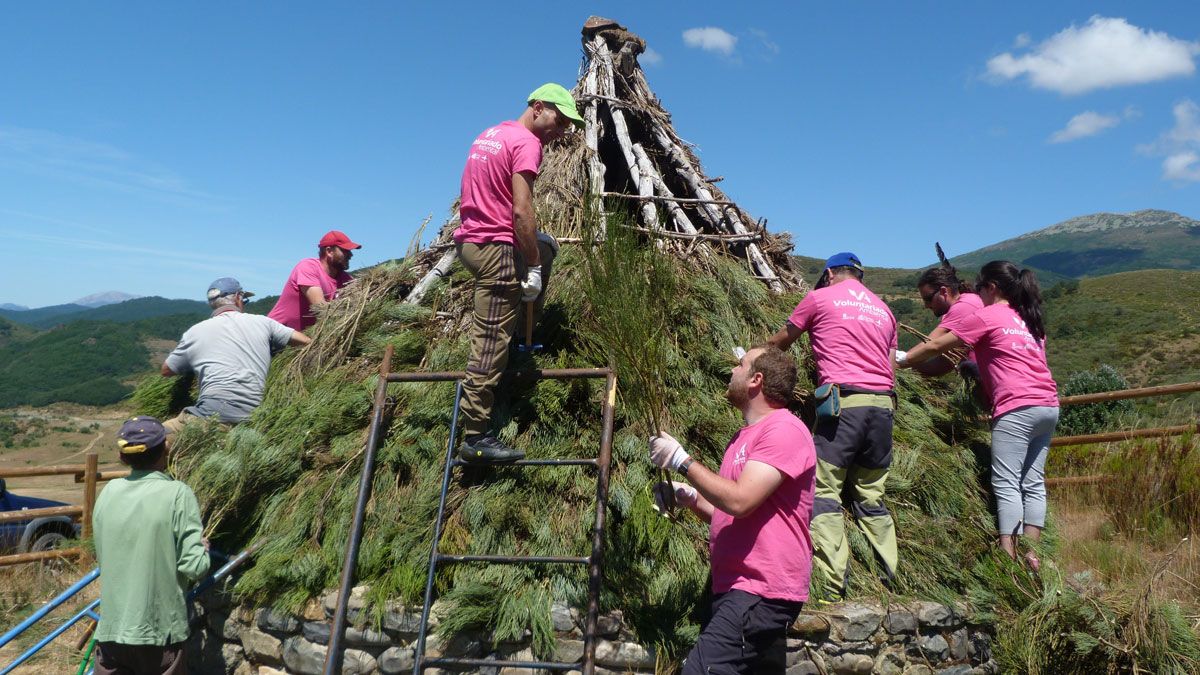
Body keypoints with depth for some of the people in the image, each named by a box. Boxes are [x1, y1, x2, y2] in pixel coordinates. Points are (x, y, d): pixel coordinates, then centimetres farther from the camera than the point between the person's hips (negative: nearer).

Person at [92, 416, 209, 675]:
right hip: (159, 630, -4)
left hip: (112, 628, 4)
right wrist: (203, 546, 5)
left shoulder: (109, 492, 0)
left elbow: (101, 556, 10)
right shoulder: (178, 494, -14)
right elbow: (194, 567, -15)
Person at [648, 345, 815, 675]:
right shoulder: (746, 436, 18)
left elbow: (740, 502, -24)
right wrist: (687, 496, 5)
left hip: (761, 592, -10)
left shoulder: (784, 429, -14)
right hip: (741, 587, 10)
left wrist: (682, 461, -14)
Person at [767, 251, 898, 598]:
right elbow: (888, 362, 21)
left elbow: (779, 344, 19)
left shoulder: (820, 298, 10)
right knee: (870, 497, 15)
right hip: (884, 403, 6)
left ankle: (834, 588, -12)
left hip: (844, 400, -6)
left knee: (824, 492, -4)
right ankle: (894, 580, 14)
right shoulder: (883, 309, 24)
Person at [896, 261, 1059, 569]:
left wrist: (900, 361, 11)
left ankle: (1008, 555, -10)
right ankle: (1031, 555, 10)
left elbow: (935, 346, 0)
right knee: (1034, 482, 8)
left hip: (1017, 408, -8)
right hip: (1048, 406, 8)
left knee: (1006, 483, -7)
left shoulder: (988, 316, -1)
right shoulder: (1029, 320, 22)